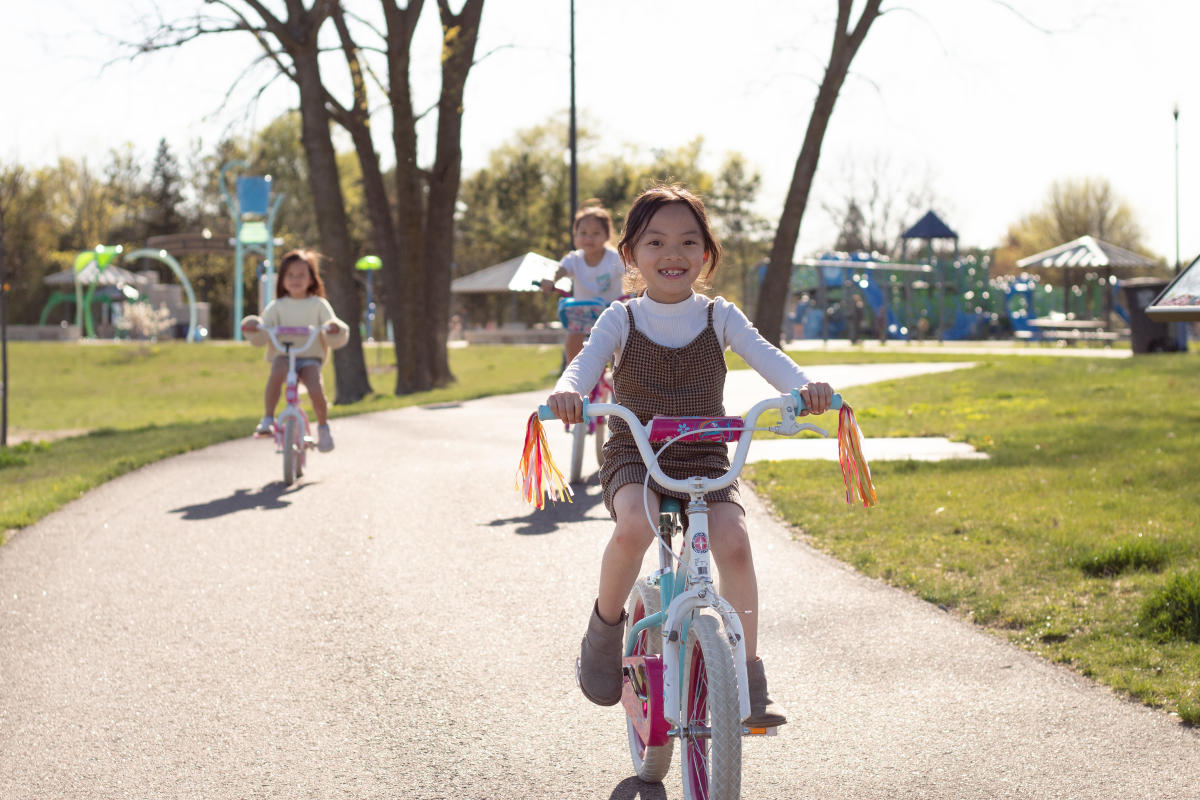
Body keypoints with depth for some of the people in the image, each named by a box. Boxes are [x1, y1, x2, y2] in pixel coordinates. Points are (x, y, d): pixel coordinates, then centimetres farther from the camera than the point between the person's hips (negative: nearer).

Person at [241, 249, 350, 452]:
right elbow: (260, 338, 2)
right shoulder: (277, 307, 11)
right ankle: (268, 419, -28)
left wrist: (336, 329, -22)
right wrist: (253, 327, -20)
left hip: (310, 357, 0)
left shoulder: (319, 305, 9)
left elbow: (334, 340, 1)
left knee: (315, 388, -28)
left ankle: (323, 427, -3)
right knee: (277, 372, -35)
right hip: (283, 355, 0)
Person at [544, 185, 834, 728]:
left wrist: (803, 387, -33)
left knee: (734, 542, -26)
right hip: (634, 457, -1)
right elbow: (586, 361, -14)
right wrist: (567, 391, -40)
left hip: (705, 459, 1)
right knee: (633, 528, -35)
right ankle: (605, 627, -6)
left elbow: (764, 356, -11)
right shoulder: (621, 320, 2)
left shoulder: (719, 317, 5)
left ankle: (747, 679, -14)